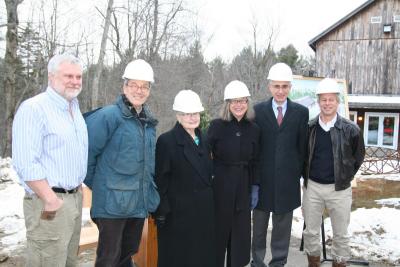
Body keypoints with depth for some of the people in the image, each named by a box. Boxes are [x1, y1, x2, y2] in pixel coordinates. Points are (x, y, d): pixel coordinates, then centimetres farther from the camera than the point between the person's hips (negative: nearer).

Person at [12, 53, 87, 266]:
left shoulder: (75, 109, 13)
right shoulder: (34, 108, -14)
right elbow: (25, 164, -22)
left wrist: (77, 189, 15)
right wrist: (51, 200, -20)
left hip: (75, 198, 8)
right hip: (49, 203, -8)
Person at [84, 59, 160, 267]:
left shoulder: (149, 122, 11)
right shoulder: (109, 116, -12)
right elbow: (86, 151, -12)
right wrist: (95, 183, -3)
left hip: (140, 201, 7)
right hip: (113, 201, -6)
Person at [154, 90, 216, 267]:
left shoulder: (202, 139, 11)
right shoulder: (166, 140, -10)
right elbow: (160, 180, -11)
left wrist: (208, 201, 13)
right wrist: (162, 213, -14)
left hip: (204, 211, 6)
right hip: (178, 212, -6)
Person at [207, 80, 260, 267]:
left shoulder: (253, 129, 3)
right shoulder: (217, 126, -7)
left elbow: (255, 162, 8)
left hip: (243, 187, 3)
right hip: (220, 186, -3)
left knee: (240, 232, 10)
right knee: (218, 230, 7)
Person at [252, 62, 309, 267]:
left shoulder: (301, 112, 0)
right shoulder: (258, 110, -1)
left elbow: (303, 146, 3)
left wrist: (299, 172, 2)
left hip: (288, 180, 0)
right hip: (263, 178, 0)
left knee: (283, 225, 13)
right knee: (259, 225, 13)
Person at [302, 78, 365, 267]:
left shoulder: (350, 129, -7)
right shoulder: (309, 128, -1)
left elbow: (358, 156, 7)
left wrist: (346, 177, 4)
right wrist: (306, 175, 7)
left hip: (339, 189, -2)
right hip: (312, 187, 2)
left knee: (340, 233, 10)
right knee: (311, 231, 12)